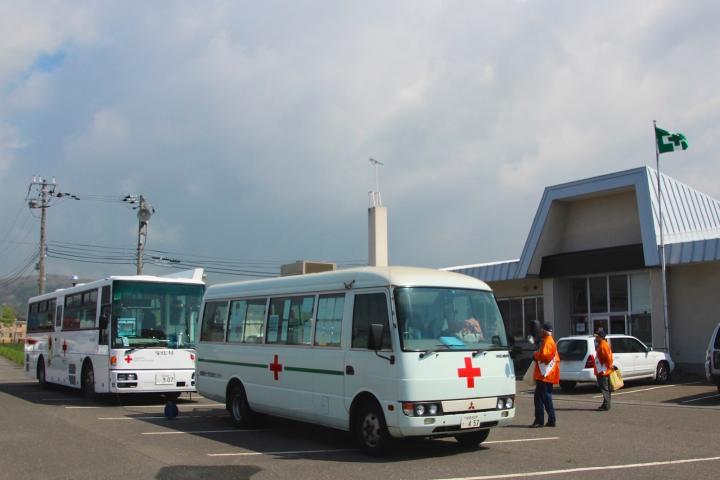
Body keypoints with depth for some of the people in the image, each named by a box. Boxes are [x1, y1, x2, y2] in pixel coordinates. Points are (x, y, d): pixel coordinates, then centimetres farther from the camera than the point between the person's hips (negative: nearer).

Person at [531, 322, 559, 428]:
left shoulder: (546, 342, -14)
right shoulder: (552, 342, 19)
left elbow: (543, 355, -26)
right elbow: (557, 359, 23)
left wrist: (535, 355, -8)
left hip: (544, 375, -10)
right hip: (549, 375, 10)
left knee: (539, 398, -8)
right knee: (547, 398, 13)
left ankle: (539, 421, -8)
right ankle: (552, 420, 14)